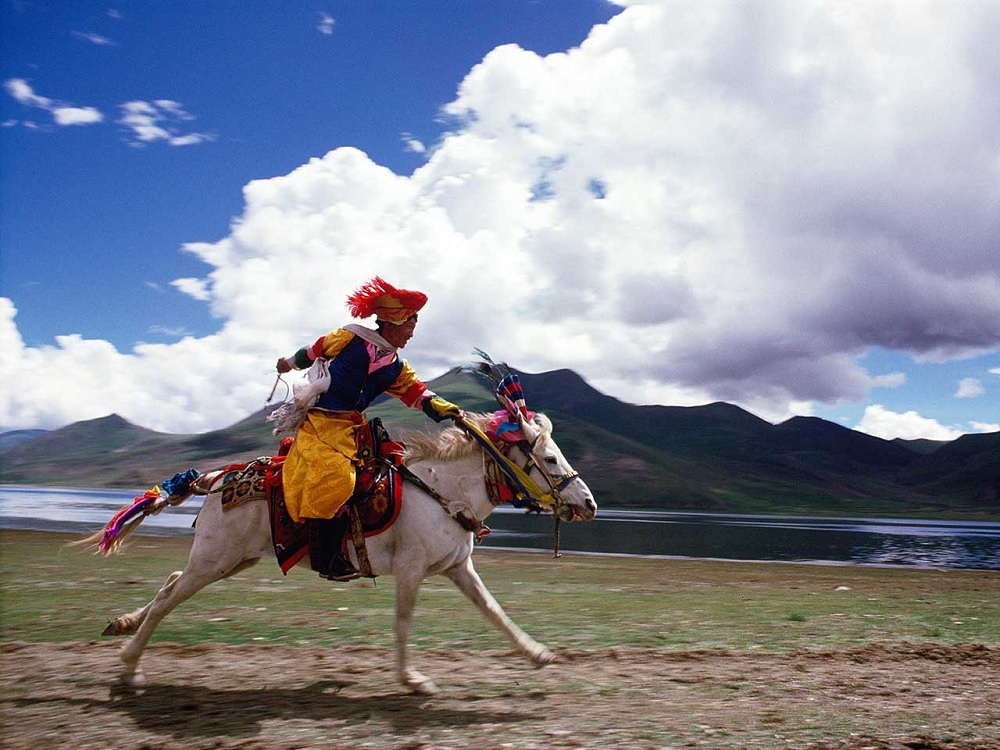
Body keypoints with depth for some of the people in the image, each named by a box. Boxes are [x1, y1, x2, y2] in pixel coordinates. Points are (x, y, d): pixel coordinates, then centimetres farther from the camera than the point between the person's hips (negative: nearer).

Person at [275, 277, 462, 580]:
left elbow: (419, 395, 6)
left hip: (353, 426, 8)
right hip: (321, 422, -8)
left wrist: (454, 413, -8)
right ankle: (328, 557, -22)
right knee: (336, 477, -27)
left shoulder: (397, 369, 11)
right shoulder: (350, 338, -5)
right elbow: (316, 350, 10)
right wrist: (291, 363, 27)